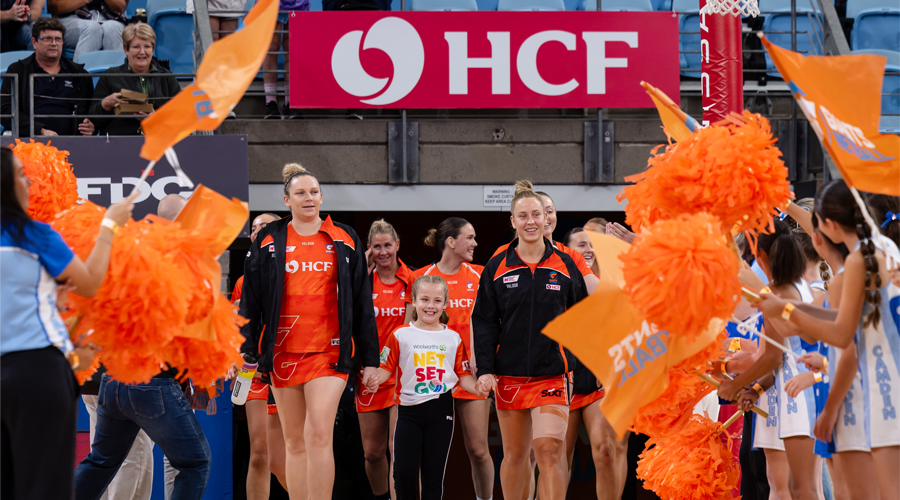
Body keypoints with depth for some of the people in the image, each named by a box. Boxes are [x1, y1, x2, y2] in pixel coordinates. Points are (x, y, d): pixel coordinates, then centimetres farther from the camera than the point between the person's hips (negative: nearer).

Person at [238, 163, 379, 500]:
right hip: (282, 352, 2)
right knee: (294, 443, 7)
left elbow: (362, 302, 9)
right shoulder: (269, 241, 8)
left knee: (318, 436, -14)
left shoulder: (344, 240, 7)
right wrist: (246, 348, 1)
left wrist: (370, 357, 6)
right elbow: (250, 298, 9)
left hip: (329, 352, -2)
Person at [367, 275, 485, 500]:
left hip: (441, 409, 1)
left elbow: (464, 376, 7)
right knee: (404, 470, -6)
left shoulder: (453, 338, 7)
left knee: (434, 472, 4)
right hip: (409, 408, -1)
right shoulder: (401, 336, 3)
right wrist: (375, 379, -19)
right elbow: (386, 369, 2)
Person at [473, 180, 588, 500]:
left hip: (551, 373, -2)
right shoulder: (497, 268, 5)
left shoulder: (564, 265, 4)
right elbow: (484, 321, 4)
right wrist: (485, 369, -6)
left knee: (550, 449, -16)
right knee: (515, 455, 10)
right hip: (508, 374, 2)